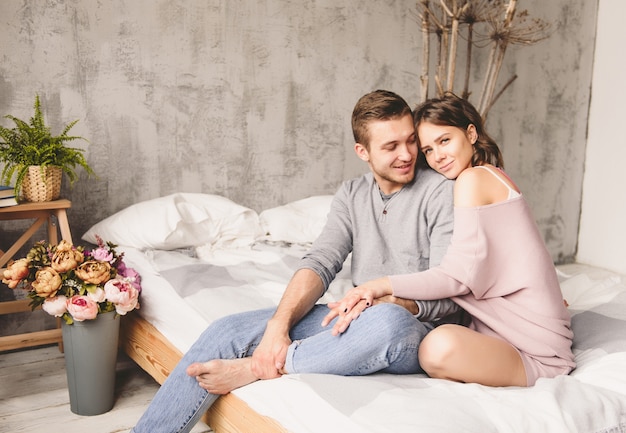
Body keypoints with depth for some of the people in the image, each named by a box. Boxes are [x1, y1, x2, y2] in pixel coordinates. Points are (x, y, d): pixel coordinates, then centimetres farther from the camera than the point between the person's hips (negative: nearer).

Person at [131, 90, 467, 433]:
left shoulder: (441, 192, -7)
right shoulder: (351, 195, 11)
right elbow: (320, 263, -1)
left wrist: (388, 301, -30)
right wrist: (279, 324, -18)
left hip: (420, 329, -4)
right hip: (357, 319, 5)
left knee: (387, 321, -42)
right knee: (226, 332, -11)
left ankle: (255, 368, -23)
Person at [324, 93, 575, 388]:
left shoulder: (473, 178, -11)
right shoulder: (493, 177, 17)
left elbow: (459, 276, -19)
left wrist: (384, 285, -26)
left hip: (536, 352, -9)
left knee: (440, 348, -36)